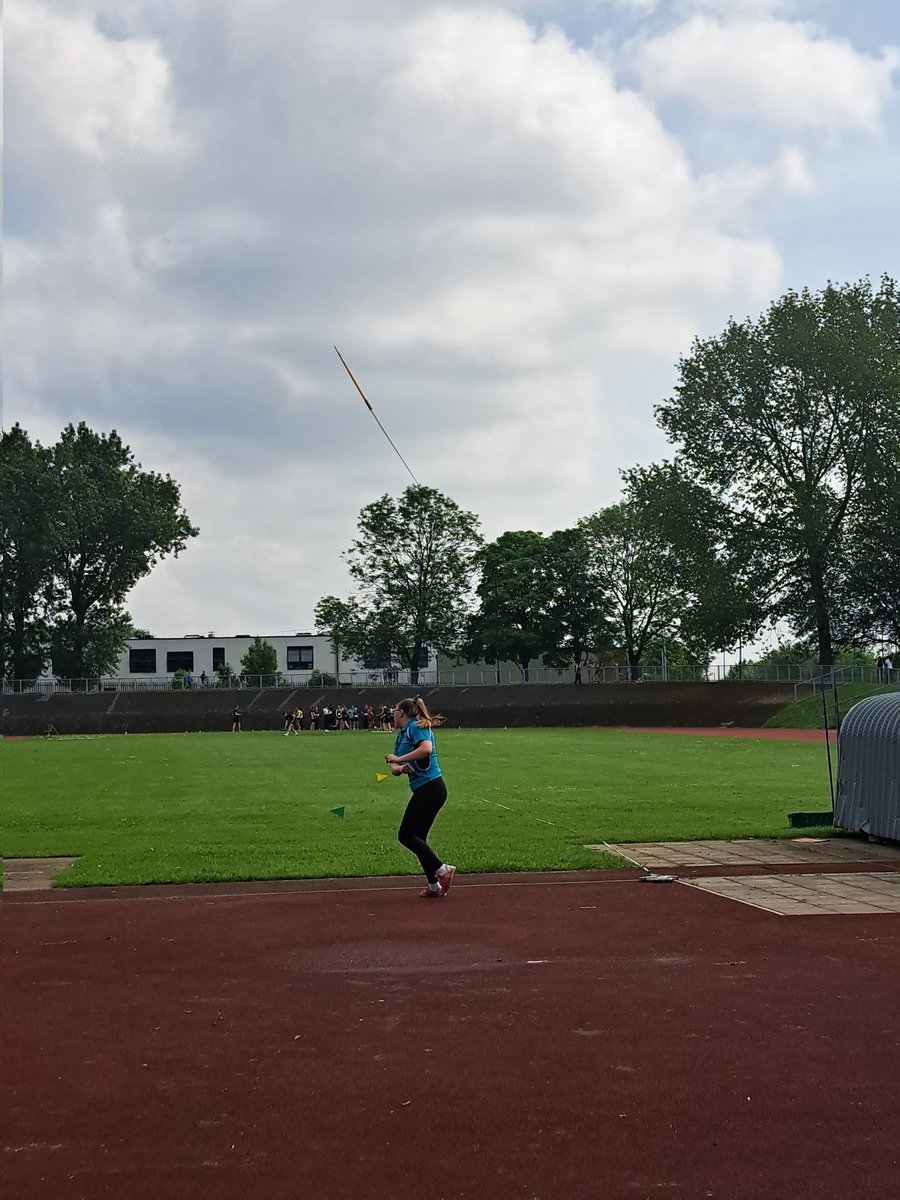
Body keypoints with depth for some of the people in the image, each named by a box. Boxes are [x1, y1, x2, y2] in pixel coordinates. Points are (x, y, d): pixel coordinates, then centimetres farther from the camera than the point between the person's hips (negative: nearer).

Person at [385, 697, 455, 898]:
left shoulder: (416, 727, -10)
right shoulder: (400, 735, 17)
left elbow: (426, 748, -30)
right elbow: (395, 768, 14)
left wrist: (399, 759, -21)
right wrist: (399, 767, -10)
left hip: (430, 788, -10)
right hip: (424, 790, 10)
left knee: (406, 835, -9)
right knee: (417, 838, 12)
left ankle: (442, 870, -10)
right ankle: (434, 886, 16)